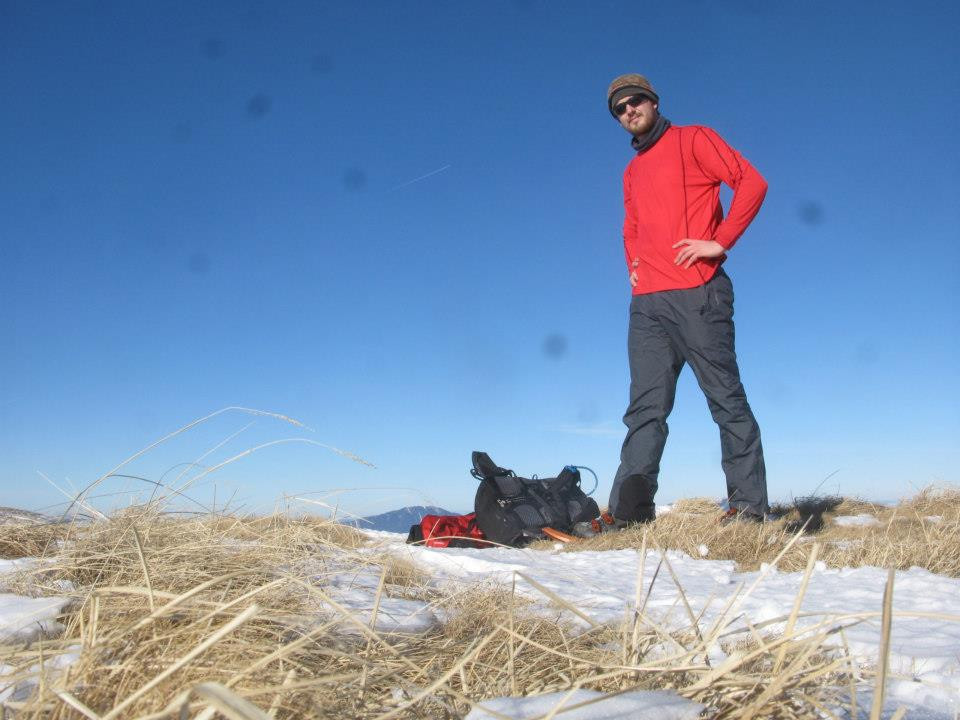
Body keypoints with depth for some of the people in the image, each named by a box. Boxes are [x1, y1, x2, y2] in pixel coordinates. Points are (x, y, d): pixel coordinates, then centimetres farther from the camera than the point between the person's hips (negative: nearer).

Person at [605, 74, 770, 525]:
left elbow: (752, 182, -3)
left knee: (726, 399, -3)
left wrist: (721, 241, -12)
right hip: (647, 301, 6)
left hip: (697, 293, -6)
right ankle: (629, 514, -3)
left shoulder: (692, 140, 7)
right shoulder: (632, 172, 25)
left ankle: (749, 507, 2)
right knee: (646, 407, -1)